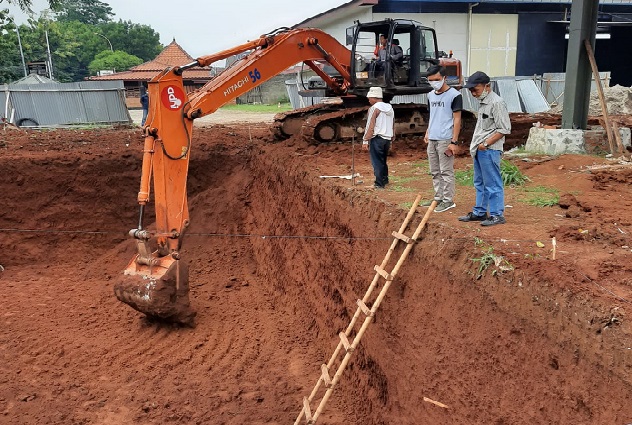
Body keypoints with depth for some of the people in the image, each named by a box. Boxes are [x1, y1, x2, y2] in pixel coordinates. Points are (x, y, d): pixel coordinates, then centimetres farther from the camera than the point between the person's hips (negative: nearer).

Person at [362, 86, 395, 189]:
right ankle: (385, 179, 29)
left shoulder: (374, 108, -10)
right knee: (383, 160, 20)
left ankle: (379, 183, -3)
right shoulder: (390, 108, 14)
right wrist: (392, 139, 23)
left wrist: (365, 140, -11)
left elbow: (370, 126, -14)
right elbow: (393, 126, 17)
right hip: (387, 138, 8)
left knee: (377, 162, -3)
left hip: (377, 138, -8)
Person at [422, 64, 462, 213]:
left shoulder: (454, 95, -8)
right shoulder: (431, 95, 14)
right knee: (435, 172, 11)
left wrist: (454, 142, -14)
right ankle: (438, 198, 19)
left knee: (446, 171, -3)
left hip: (445, 140, -7)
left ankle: (448, 200, 3)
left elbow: (457, 119, -10)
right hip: (432, 139, 7)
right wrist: (427, 133, 13)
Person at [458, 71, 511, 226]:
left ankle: (497, 215, 5)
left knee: (492, 184, -3)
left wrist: (486, 143, -19)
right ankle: (479, 212, 27)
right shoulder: (483, 102, 15)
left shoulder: (497, 103, -14)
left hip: (489, 151, -10)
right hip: (479, 150, 10)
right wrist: (475, 145, 15)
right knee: (479, 183, 16)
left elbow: (504, 129, -18)